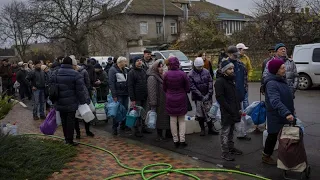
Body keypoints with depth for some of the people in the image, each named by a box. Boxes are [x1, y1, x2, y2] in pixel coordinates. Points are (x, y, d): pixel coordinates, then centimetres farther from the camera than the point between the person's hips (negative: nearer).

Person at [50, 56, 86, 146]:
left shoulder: (55, 74, 4)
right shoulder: (76, 74, -12)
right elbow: (80, 90, -13)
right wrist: (82, 101, -5)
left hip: (60, 103, 5)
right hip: (71, 103, -5)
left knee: (64, 120, 15)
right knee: (70, 120, 2)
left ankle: (66, 138, 26)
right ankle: (70, 140, 5)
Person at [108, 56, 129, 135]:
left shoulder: (125, 70, 16)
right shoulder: (113, 70, -7)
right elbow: (111, 83, -13)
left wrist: (129, 92, 14)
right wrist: (114, 95, -18)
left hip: (125, 94, 7)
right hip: (118, 94, -7)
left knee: (125, 110, 10)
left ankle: (123, 125, 23)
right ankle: (115, 127, 4)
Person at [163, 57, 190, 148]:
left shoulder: (166, 74, -9)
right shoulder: (183, 74, -12)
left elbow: (164, 88, 1)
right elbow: (187, 89, -5)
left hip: (170, 99, 1)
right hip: (181, 99, -1)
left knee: (173, 120, 9)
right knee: (182, 120, 10)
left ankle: (175, 140, 14)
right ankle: (182, 140, 7)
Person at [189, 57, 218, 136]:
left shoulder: (206, 72, 1)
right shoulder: (191, 75, -8)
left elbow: (210, 83, 1)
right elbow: (192, 87, -10)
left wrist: (209, 94, -9)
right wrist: (202, 96, -14)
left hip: (207, 96, 2)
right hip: (198, 97, -2)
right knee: (200, 113, 2)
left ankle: (210, 129, 17)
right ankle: (202, 129, 18)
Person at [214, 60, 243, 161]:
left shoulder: (232, 79, 13)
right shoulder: (220, 81, -14)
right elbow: (220, 98, -19)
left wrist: (239, 108, 12)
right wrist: (230, 109, -19)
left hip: (234, 111, 8)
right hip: (226, 112, -8)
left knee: (231, 131, 19)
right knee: (225, 132, -2)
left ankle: (231, 148, 31)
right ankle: (225, 153, 5)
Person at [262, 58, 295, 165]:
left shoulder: (282, 79, 6)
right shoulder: (271, 83, -24)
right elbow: (275, 101, -36)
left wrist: (291, 110, 22)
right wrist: (286, 113, -45)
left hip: (284, 115, 9)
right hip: (276, 116, -9)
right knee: (273, 136, 5)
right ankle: (266, 157, 22)